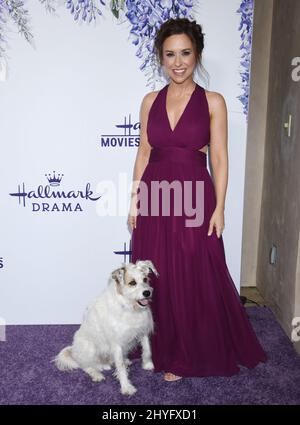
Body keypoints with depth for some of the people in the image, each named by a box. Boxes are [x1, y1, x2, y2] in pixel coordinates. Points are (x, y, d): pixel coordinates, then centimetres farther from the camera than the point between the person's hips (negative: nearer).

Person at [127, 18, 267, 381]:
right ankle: (160, 346, 34)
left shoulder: (213, 102, -2)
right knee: (155, 278, 12)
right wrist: (135, 199, 5)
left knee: (194, 279, 6)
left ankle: (188, 355, 28)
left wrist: (218, 208, -8)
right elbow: (144, 153, 8)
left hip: (194, 199, -3)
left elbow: (219, 158, -3)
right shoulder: (150, 100, 7)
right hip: (155, 197, 3)